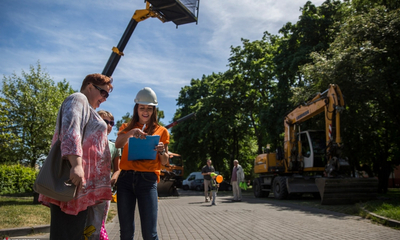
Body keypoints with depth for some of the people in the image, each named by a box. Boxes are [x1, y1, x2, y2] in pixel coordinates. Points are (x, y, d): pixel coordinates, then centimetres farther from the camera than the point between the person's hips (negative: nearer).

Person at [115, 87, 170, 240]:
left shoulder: (161, 131, 11)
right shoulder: (126, 127, 15)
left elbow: (164, 162, 11)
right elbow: (118, 144, -6)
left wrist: (161, 151, -10)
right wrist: (131, 132, -24)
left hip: (147, 180, -2)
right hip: (126, 178, 2)